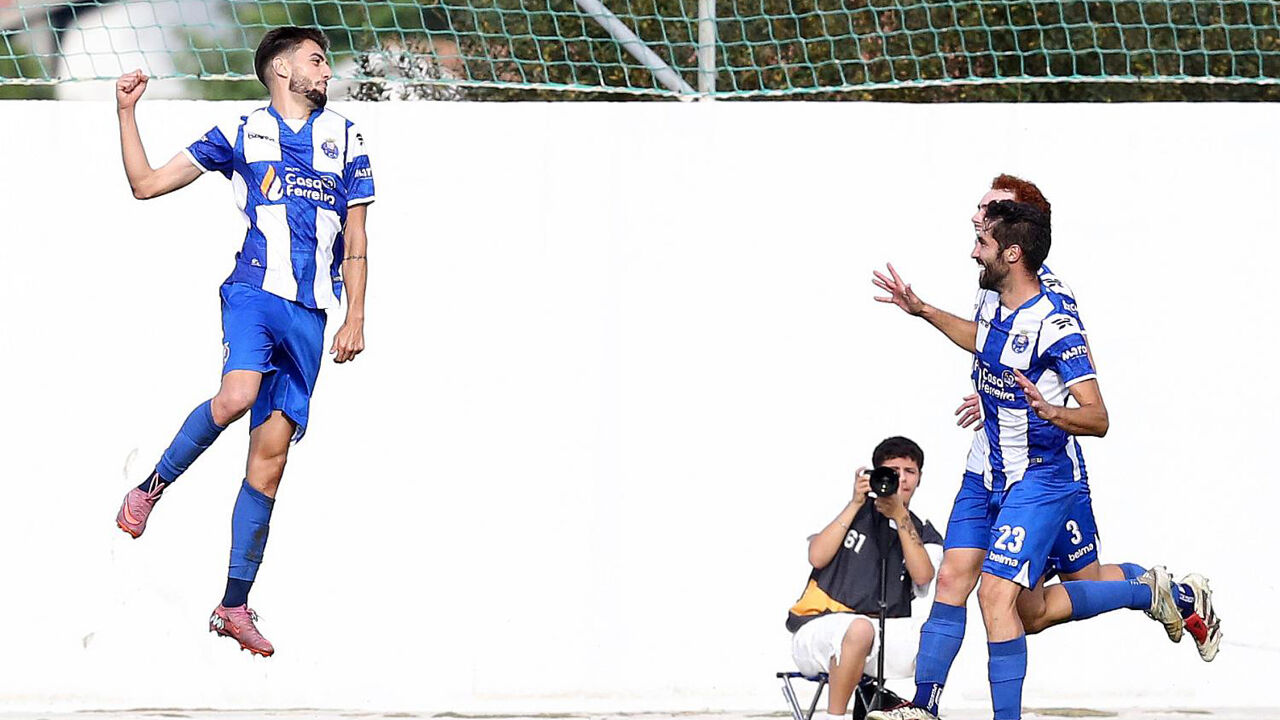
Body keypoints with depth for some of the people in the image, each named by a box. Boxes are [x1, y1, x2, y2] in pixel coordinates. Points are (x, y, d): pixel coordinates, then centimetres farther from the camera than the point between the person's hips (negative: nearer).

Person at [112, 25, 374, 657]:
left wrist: (355, 318, 9)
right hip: (255, 291, -3)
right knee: (237, 396, -33)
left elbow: (354, 240, 18)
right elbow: (146, 183, 12)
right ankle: (152, 487, -9)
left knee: (271, 455, -2)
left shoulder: (344, 139, 18)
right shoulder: (241, 135, 10)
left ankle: (234, 606, 1)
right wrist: (126, 112, 1)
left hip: (310, 312, 3)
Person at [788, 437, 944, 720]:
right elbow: (817, 557, -8)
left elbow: (922, 576, -8)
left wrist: (899, 516, -11)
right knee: (860, 628, -39)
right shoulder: (852, 513, 10)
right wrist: (856, 504, -8)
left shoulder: (923, 534, 15)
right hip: (817, 630, -3)